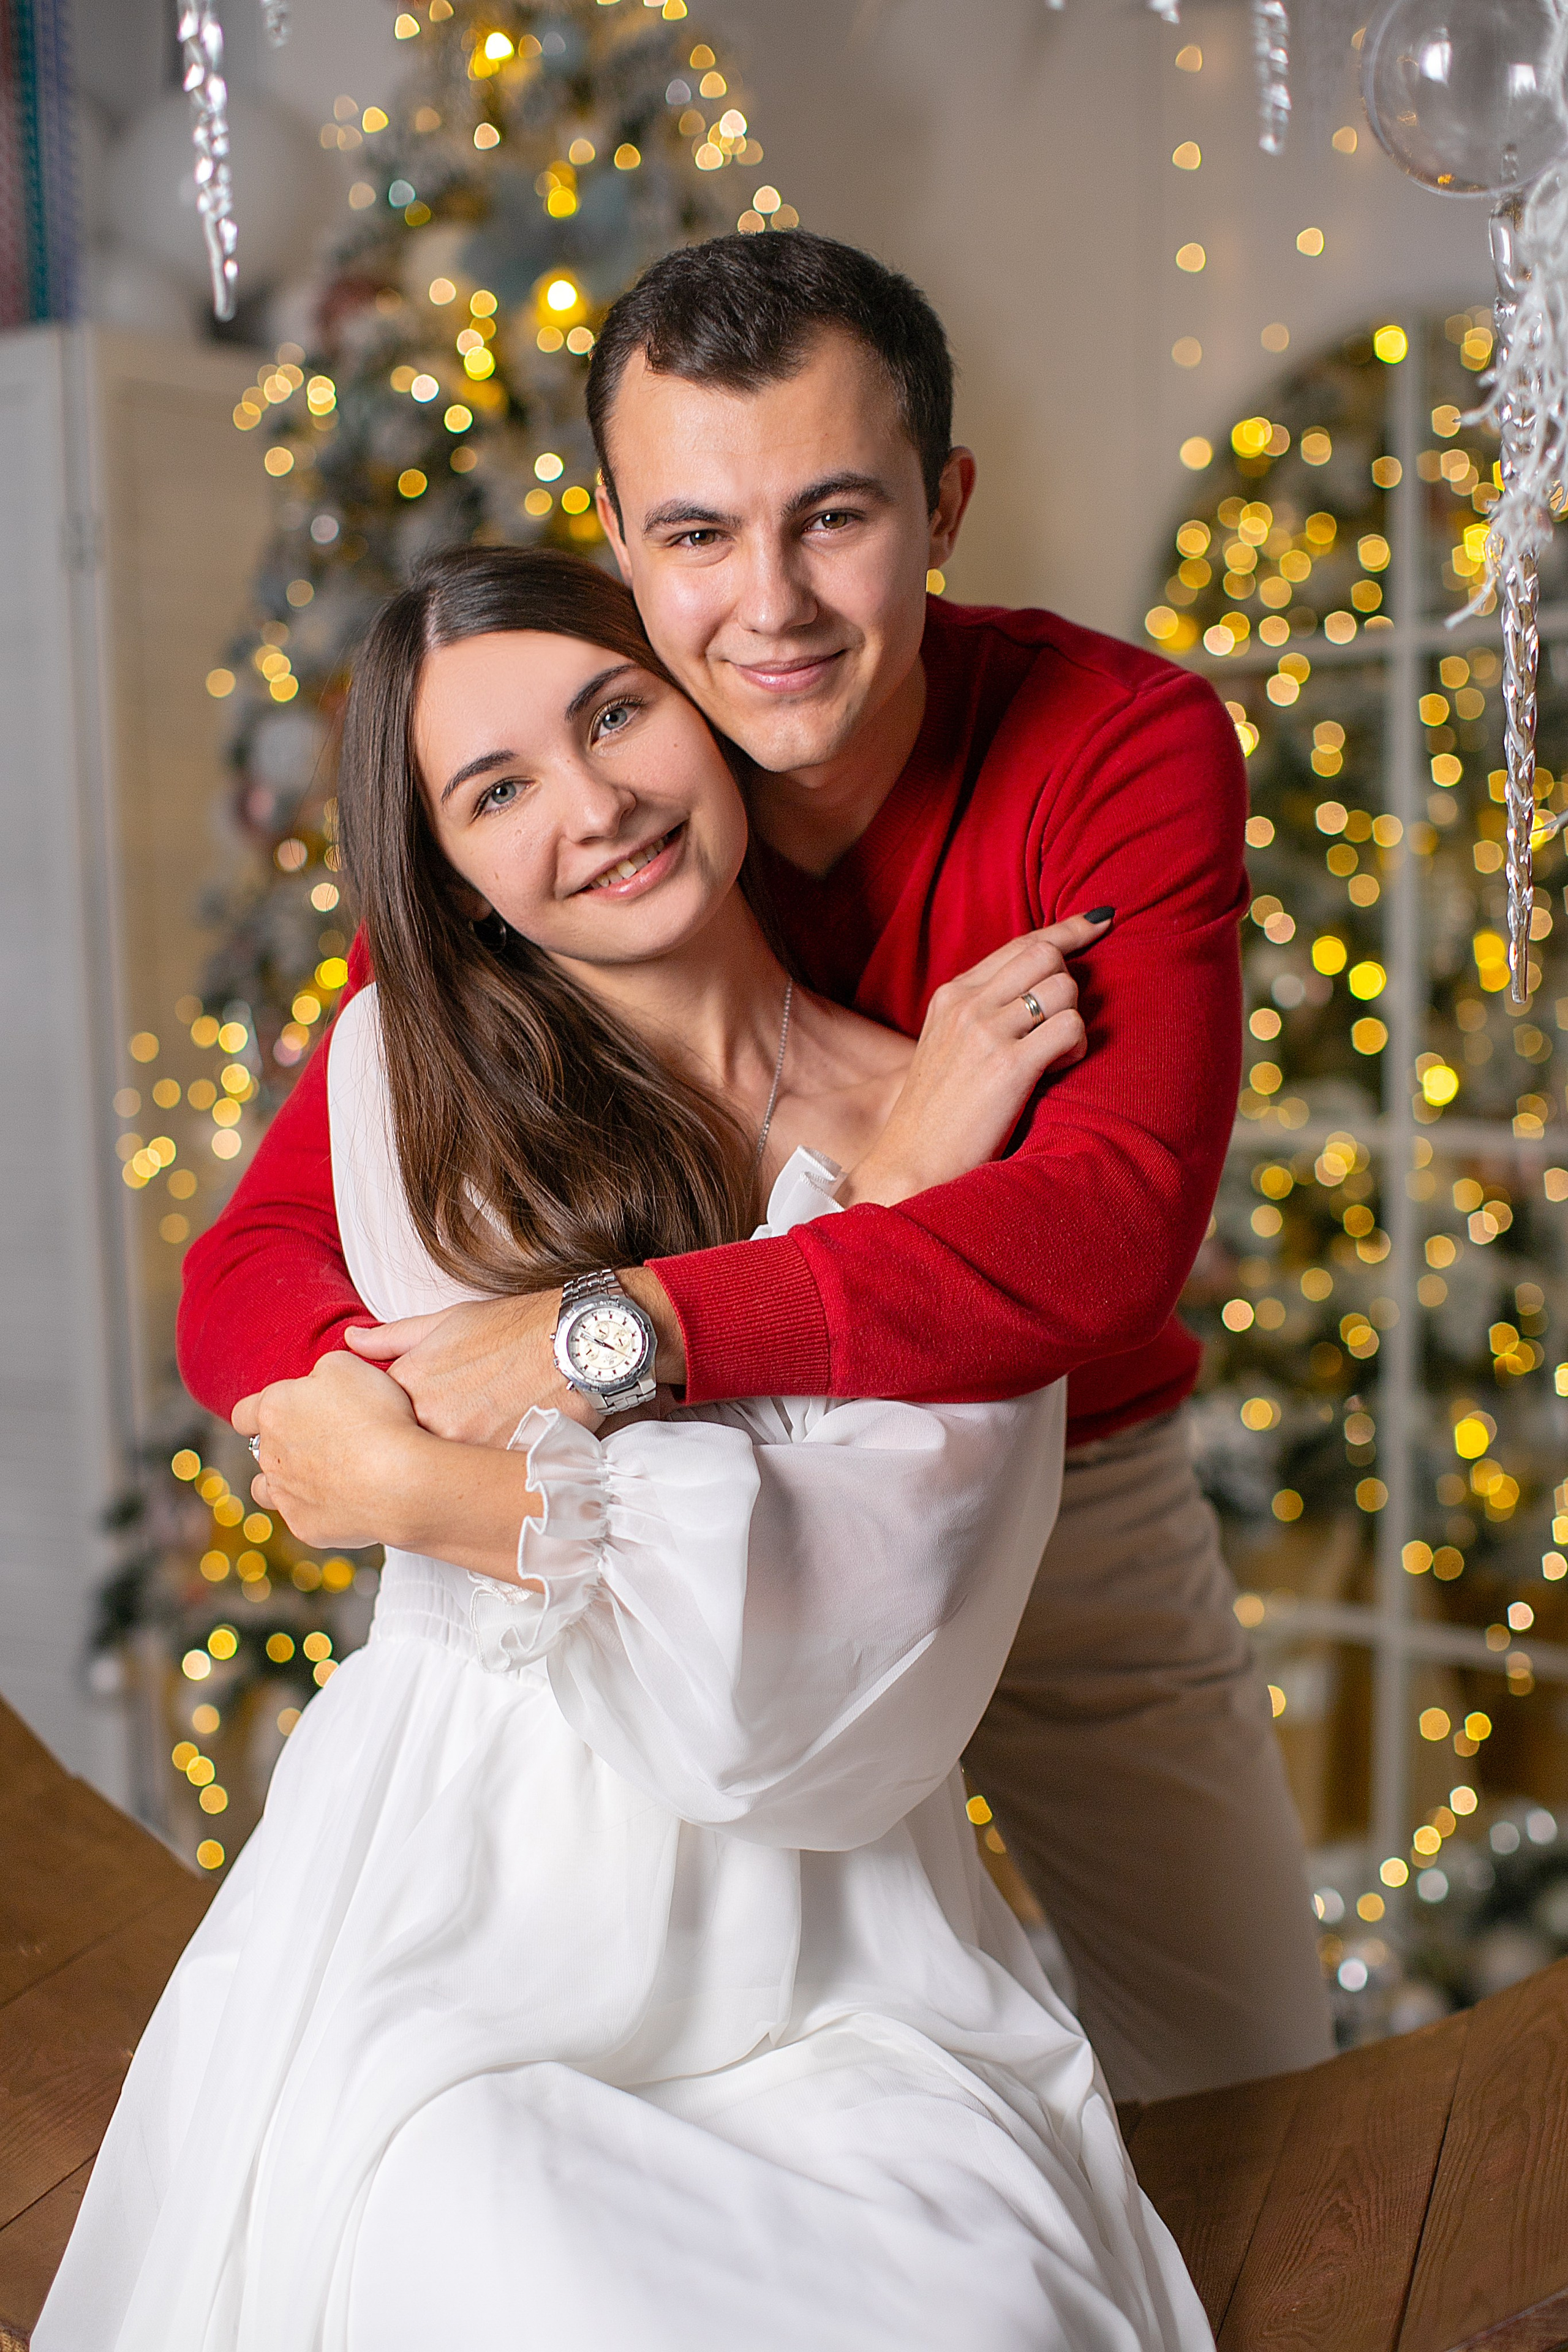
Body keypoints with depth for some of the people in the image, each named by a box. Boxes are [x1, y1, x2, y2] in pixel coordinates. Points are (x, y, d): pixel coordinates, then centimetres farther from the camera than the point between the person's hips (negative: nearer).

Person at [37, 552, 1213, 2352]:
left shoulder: (968, 1130, -1)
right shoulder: (408, 1060, -1)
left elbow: (866, 1607, -10)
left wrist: (430, 1492, -16)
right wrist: (883, 1190, -11)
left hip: (824, 1943, 2)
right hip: (462, 1915, -1)